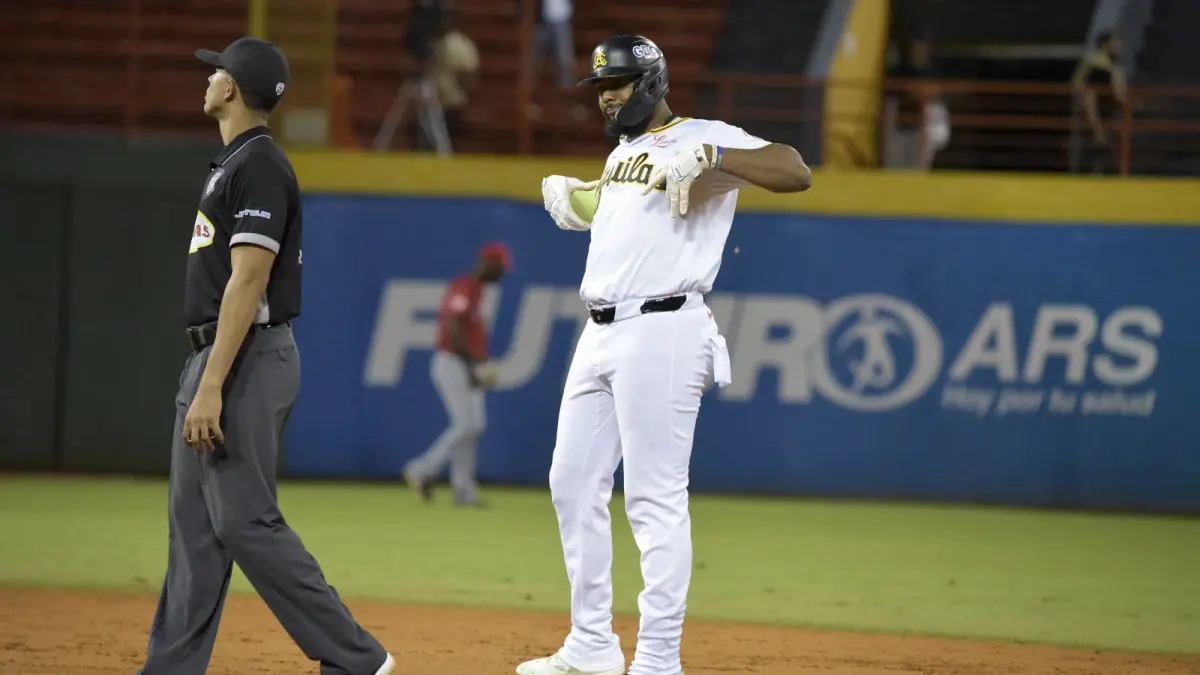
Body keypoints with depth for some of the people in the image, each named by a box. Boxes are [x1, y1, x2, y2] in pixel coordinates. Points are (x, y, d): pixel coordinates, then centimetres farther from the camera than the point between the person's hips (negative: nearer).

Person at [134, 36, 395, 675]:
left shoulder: (259, 165, -15)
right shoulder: (233, 162, 17)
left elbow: (248, 282, -21)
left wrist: (211, 387, -25)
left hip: (244, 360, -10)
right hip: (212, 358, 10)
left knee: (245, 521, -12)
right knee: (194, 523, 8)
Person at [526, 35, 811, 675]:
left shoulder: (703, 139, -6)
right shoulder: (623, 151, 20)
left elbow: (795, 172, -19)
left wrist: (709, 158, -29)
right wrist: (571, 197, 20)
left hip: (661, 331, -9)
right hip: (599, 334, 9)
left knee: (656, 498, -10)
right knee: (573, 482, 12)